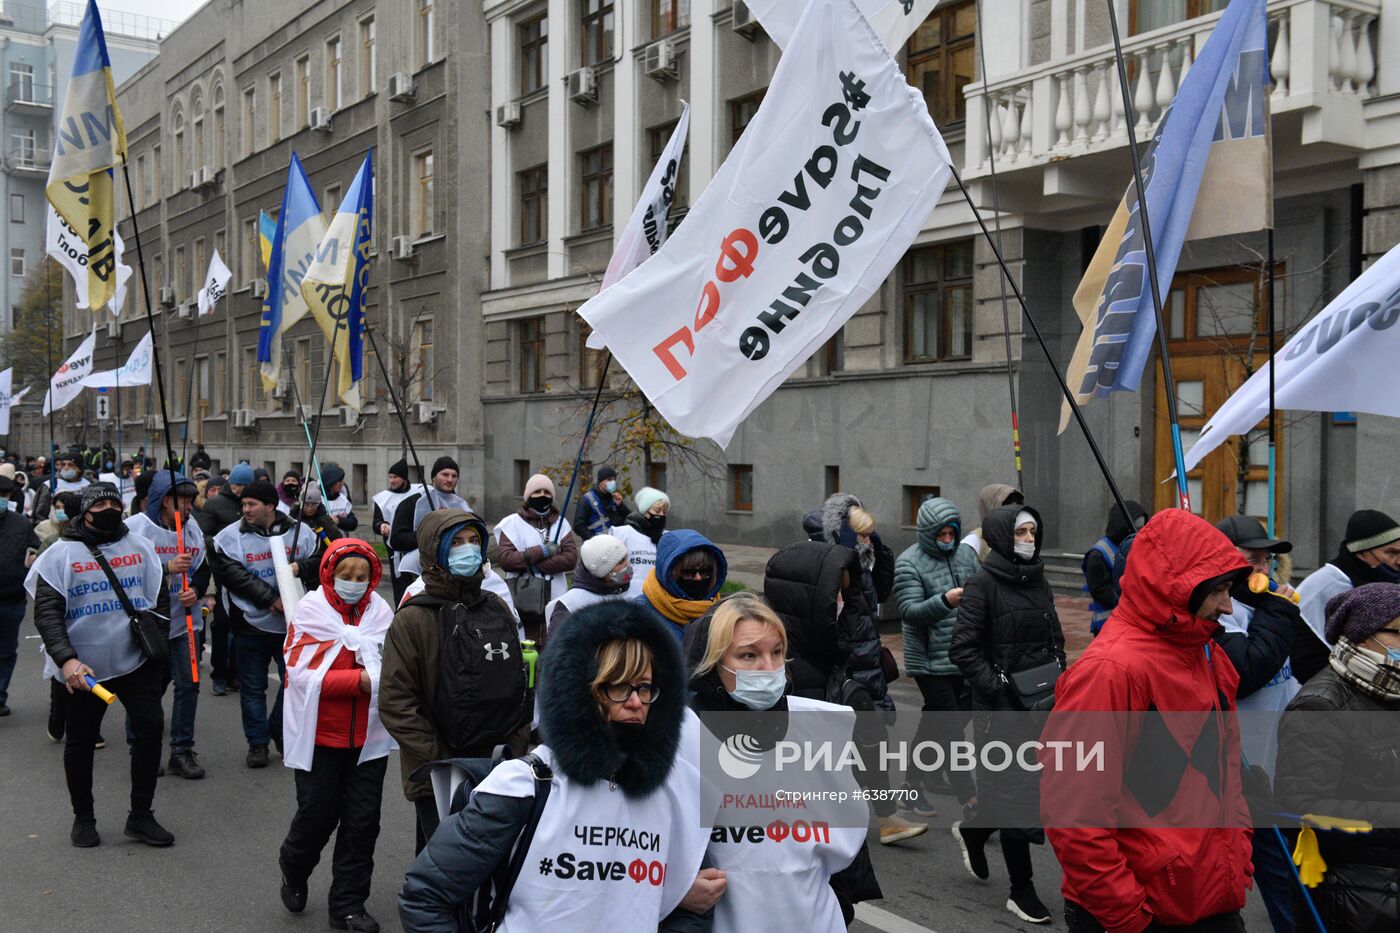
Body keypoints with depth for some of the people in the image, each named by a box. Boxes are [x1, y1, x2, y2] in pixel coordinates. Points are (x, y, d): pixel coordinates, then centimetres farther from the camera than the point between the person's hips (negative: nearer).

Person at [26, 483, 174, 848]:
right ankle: (83, 818, 27)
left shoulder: (140, 547, 8)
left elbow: (160, 596, 16)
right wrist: (66, 659, -22)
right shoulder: (61, 554, -3)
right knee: (81, 741, 8)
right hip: (84, 667, -2)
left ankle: (140, 815, 10)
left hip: (137, 660, 2)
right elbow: (46, 612, -9)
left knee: (151, 726, -4)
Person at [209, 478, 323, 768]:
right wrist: (270, 599, -21)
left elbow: (319, 560, 5)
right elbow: (232, 575, -16)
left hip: (291, 623, 1)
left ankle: (279, 729, 30)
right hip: (250, 624, -1)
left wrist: (300, 567, -18)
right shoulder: (230, 537, -6)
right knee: (253, 687, 8)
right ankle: (257, 742, 22)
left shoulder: (300, 531, 0)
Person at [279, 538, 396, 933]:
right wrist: (360, 679, -22)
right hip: (320, 736, -2)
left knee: (363, 821, 5)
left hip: (367, 735, 2)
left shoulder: (380, 611, -1)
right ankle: (293, 870, 38)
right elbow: (303, 675, -14)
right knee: (318, 815, 5)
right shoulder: (310, 612, -7)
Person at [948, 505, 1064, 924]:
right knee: (1016, 791, -2)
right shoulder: (983, 584, -10)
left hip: (1040, 705, 7)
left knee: (1040, 785, 8)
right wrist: (997, 687, -18)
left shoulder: (1038, 582, 11)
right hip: (1002, 710, -7)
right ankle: (1021, 890, 13)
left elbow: (1055, 640, 20)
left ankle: (972, 831, 34)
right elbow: (963, 648, -14)